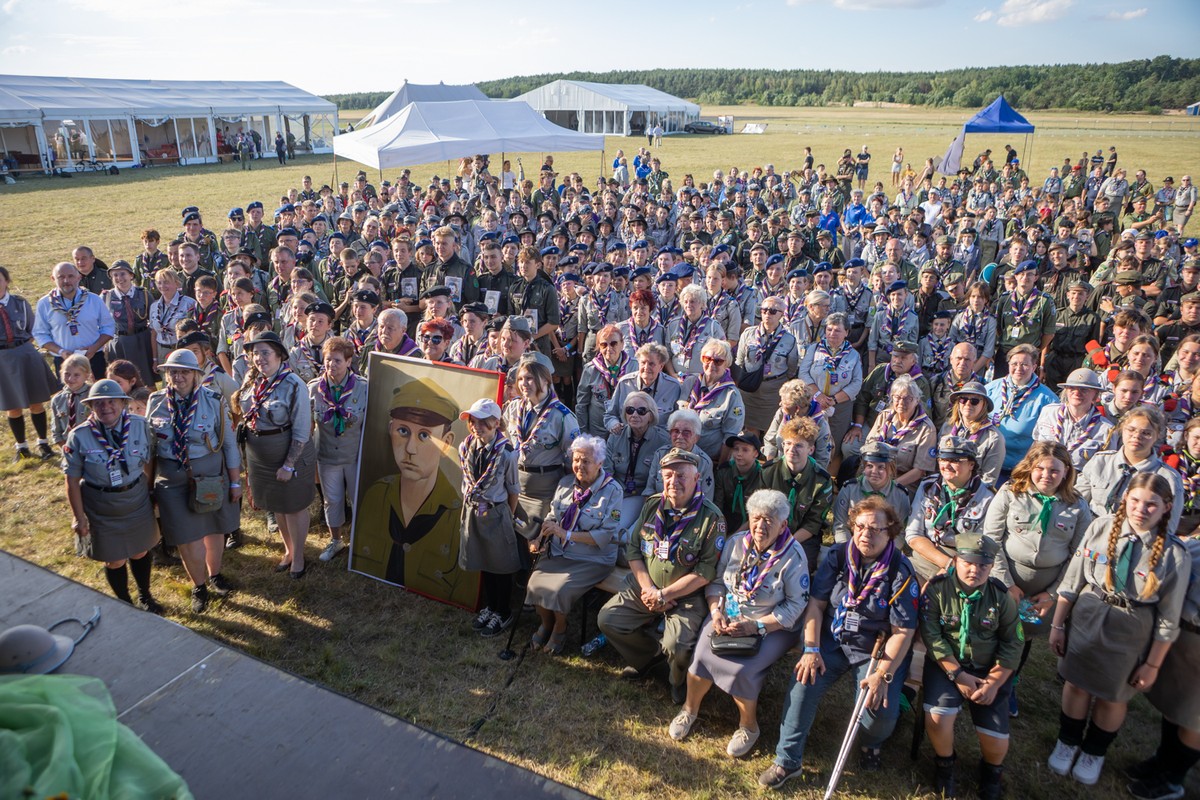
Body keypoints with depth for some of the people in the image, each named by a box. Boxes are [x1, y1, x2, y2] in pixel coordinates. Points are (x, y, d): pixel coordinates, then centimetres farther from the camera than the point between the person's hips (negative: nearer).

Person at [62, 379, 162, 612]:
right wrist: (79, 517, -8)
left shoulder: (140, 426, -13)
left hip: (138, 503, 2)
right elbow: (72, 481, -10)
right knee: (114, 560, 14)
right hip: (101, 510, -2)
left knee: (140, 552, 22)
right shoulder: (79, 436, -17)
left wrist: (148, 493, 2)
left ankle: (145, 596, 47)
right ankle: (124, 603, 40)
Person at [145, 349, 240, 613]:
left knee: (214, 529, 16)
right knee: (187, 538, 4)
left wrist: (235, 482, -2)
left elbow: (229, 443, -5)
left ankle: (214, 575, 43)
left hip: (211, 476, -1)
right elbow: (148, 445, 6)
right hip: (172, 481, 1)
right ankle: (199, 586, 30)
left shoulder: (213, 401, -11)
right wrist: (149, 483, 7)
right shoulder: (156, 402, -5)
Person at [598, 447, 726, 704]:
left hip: (687, 596, -5)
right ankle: (650, 655, 20)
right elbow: (633, 549, 4)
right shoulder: (652, 505, 2)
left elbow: (706, 571, -17)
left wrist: (664, 595, -17)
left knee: (677, 648, -26)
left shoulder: (711, 518, -14)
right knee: (607, 619, -7)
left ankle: (680, 683, 12)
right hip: (644, 587, 5)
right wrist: (648, 589, -11)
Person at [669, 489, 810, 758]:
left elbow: (796, 605, -14)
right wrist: (716, 612, -10)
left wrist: (757, 626, -21)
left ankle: (749, 726, 4)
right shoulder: (736, 543, 2)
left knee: (741, 669, -26)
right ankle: (690, 708, 8)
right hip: (728, 617, 4)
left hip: (772, 628, -4)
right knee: (702, 654, -20)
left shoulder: (793, 556, -12)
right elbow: (716, 581, 9)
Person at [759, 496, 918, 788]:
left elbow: (903, 631, -13)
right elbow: (817, 602, -2)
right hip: (832, 641, 2)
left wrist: (883, 675, -21)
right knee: (804, 684, -20)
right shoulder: (837, 556, -3)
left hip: (877, 651, -2)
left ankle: (870, 743, 17)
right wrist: (811, 650, -11)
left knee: (882, 710, -22)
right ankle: (787, 762, -4)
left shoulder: (901, 572, -12)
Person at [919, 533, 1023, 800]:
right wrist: (958, 674, -19)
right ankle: (944, 763, 8)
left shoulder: (1001, 596, -3)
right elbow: (931, 636, -14)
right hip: (946, 665, -2)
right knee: (938, 716, -26)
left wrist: (994, 683, -11)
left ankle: (991, 769, 29)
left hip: (987, 670, 2)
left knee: (996, 741, -10)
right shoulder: (937, 588, -11)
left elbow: (1013, 643, -1)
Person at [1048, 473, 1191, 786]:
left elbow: (1168, 617, -7)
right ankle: (1067, 743, 44)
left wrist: (1152, 664, -2)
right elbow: (1072, 580, -4)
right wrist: (1057, 624, 1)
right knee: (1077, 684, 18)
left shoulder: (1175, 554, -16)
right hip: (1086, 619, 1)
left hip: (1130, 634, -1)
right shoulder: (1101, 528, -13)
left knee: (1113, 697, 18)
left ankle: (1094, 752, 45)